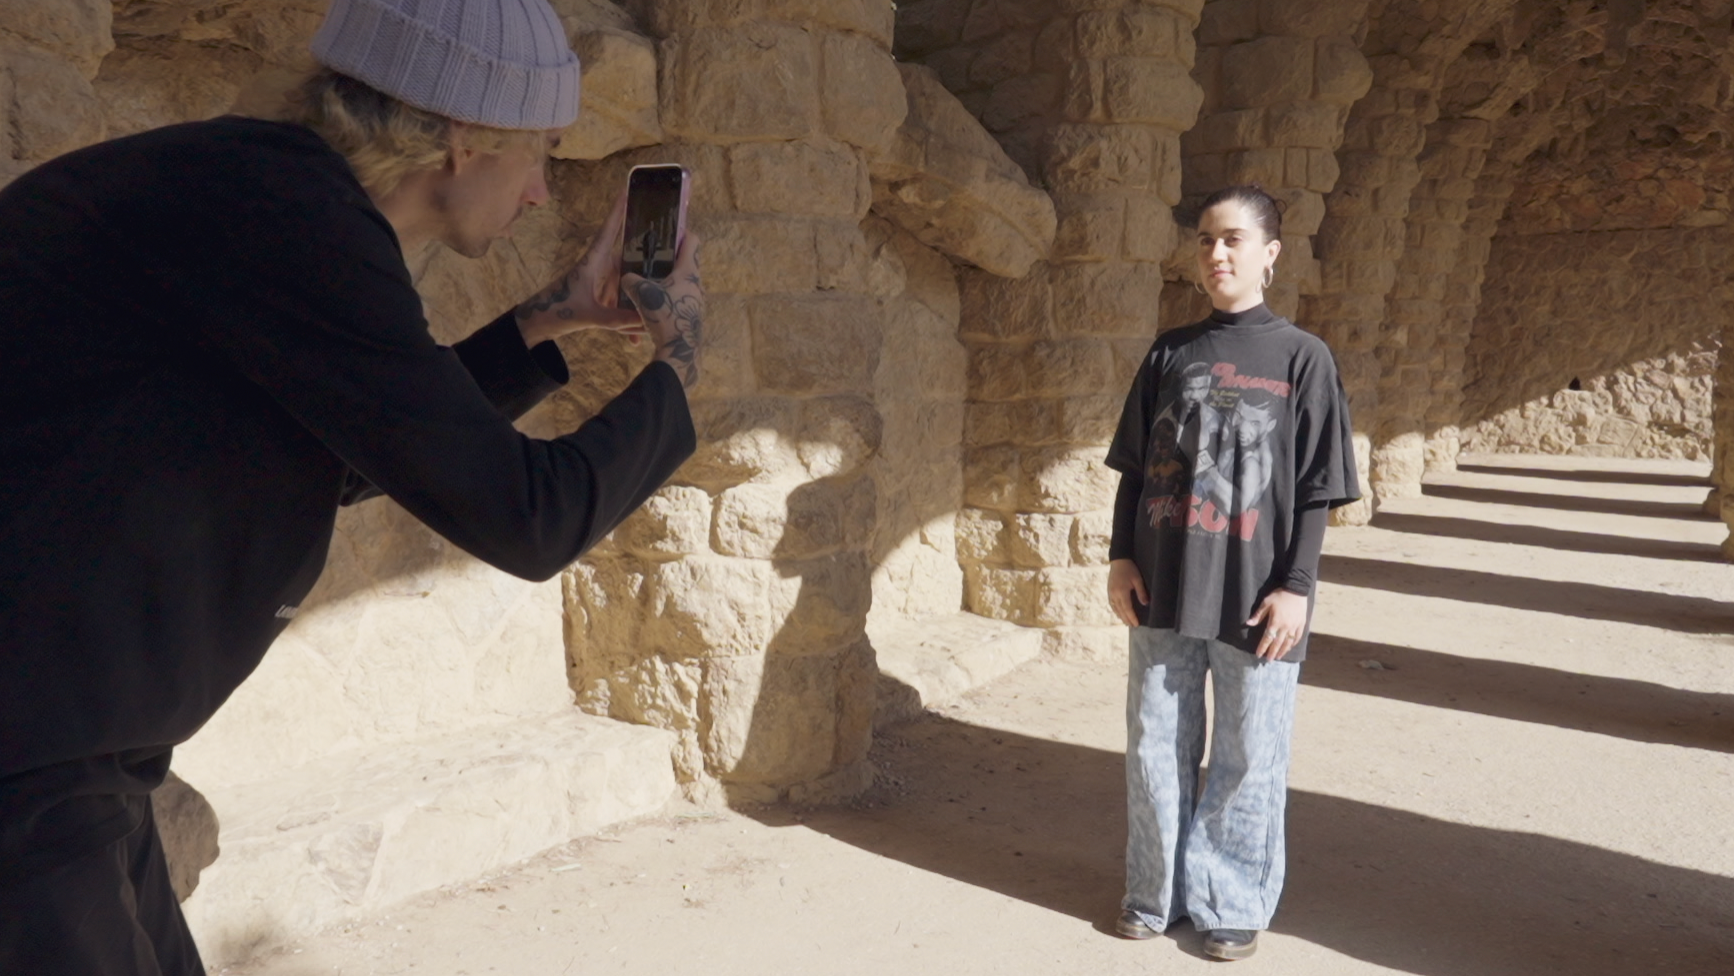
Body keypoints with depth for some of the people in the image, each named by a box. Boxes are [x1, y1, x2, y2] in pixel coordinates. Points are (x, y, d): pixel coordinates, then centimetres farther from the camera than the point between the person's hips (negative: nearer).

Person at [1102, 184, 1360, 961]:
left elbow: (1316, 490, -3)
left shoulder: (1301, 358, -1)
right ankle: (1156, 893, 29)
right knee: (1155, 747, 11)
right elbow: (1134, 468, 10)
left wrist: (1296, 586, -8)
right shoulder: (1169, 353, 7)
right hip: (1164, 590, 3)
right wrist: (1121, 557, 3)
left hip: (1253, 598, -3)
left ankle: (1232, 905, 25)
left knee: (1248, 758, 7)